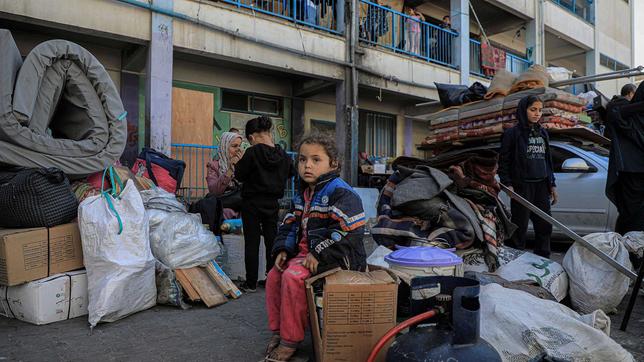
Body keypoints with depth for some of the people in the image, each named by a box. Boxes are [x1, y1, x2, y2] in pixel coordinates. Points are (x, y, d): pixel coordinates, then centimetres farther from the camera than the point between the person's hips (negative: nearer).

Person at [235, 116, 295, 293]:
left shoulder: (252, 153, -15)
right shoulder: (283, 154, 0)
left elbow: (239, 175, -8)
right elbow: (291, 172, 16)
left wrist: (237, 165, 11)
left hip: (252, 202, -4)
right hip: (272, 203, 4)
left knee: (252, 243, 4)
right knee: (272, 240, 13)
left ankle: (251, 283, 10)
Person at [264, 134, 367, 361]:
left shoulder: (340, 192, -18)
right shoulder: (302, 194, 12)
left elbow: (348, 230, -27)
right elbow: (291, 225, 18)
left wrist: (319, 253, -26)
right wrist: (282, 249, 2)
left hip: (334, 255, -9)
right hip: (305, 251, 9)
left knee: (293, 276, -26)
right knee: (273, 276, 2)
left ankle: (290, 341, -10)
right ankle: (278, 330, 17)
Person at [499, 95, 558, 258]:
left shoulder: (543, 133, 14)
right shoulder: (513, 133, -4)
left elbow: (548, 160, 19)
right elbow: (504, 161, -6)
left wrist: (552, 185, 15)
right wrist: (508, 184, -14)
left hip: (541, 185, 6)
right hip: (521, 186, -6)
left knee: (545, 225, 10)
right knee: (520, 226, -1)